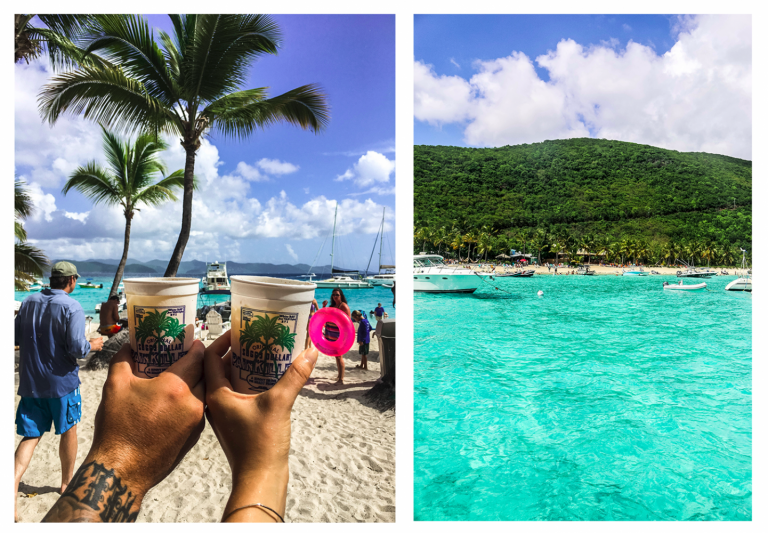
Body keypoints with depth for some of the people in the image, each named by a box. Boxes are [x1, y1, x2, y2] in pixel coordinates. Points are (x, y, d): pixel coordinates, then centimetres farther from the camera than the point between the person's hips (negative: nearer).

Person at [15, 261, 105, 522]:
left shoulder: (29, 302, 2)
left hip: (31, 382, 5)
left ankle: (12, 490, -3)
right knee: (69, 430, 16)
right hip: (61, 382, -4)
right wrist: (93, 345, -3)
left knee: (30, 436, 12)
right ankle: (67, 482, 31)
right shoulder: (72, 307, -17)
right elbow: (77, 348, -22)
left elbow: (16, 337, 10)